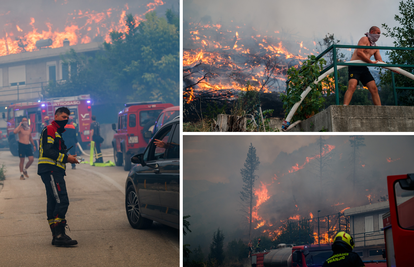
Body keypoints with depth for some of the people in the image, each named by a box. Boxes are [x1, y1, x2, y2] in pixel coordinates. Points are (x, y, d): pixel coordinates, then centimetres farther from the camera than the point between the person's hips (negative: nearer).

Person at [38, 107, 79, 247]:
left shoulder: (57, 132, 27)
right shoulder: (50, 130, -5)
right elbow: (47, 151, -17)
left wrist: (68, 157, 8)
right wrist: (66, 158, -15)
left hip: (54, 171, 11)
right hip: (50, 170, -11)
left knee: (53, 203, 9)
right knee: (62, 201, -17)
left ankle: (57, 235, 11)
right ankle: (59, 235, -20)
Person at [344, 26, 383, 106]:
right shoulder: (364, 39, -4)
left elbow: (380, 62, 18)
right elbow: (359, 52, -18)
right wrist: (371, 62, -14)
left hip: (364, 68, 8)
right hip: (354, 67, -8)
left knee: (374, 89, 0)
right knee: (352, 86, -27)